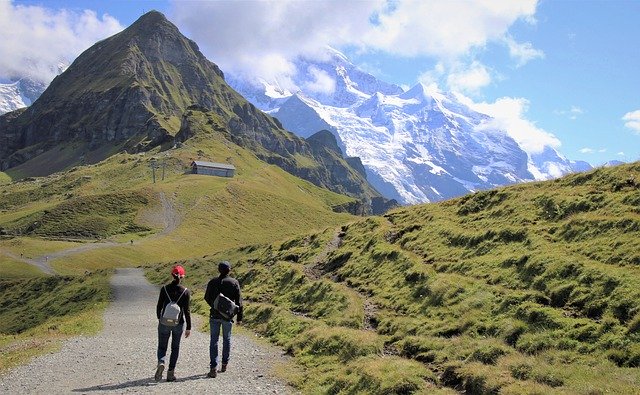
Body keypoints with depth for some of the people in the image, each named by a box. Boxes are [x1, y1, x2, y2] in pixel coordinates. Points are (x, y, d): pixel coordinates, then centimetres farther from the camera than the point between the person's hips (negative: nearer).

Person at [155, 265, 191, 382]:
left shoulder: (164, 289, -5)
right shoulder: (185, 292, -8)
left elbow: (159, 306, 0)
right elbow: (186, 311, -8)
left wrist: (159, 318, 18)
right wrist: (189, 327, -2)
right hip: (179, 323, 0)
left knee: (162, 346, 12)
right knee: (175, 348, 13)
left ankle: (161, 363, -16)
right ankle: (171, 372, 12)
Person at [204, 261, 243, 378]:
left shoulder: (213, 282, -3)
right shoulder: (234, 282, -5)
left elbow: (207, 298, 5)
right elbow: (239, 301, -5)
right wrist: (239, 317, 1)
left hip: (215, 315, 0)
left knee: (214, 340, 2)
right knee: (227, 339, 16)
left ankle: (213, 368, -5)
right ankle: (224, 364, 25)